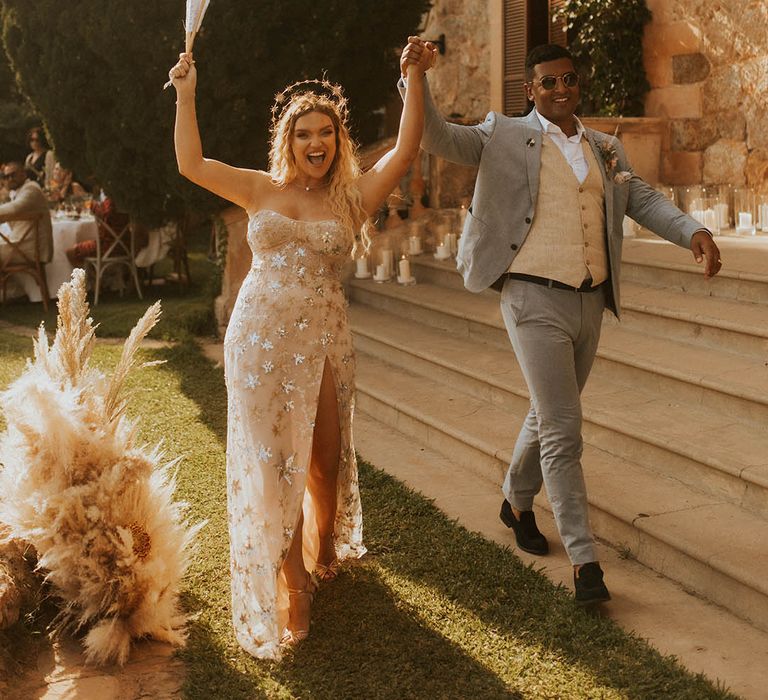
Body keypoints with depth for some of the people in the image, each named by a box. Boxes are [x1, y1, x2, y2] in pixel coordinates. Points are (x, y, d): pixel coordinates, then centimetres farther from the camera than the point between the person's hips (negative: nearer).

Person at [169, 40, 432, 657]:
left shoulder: (354, 196, 3)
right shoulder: (262, 190, 4)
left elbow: (406, 151, -8)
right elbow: (191, 164, 2)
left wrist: (415, 81, -12)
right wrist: (186, 96, 0)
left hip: (325, 340, 1)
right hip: (261, 339, -1)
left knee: (326, 457, 11)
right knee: (272, 459, 1)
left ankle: (324, 548, 39)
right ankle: (292, 585, 13)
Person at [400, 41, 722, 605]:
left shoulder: (605, 149, 14)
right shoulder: (505, 136, 1)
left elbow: (643, 200, 8)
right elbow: (438, 138, -7)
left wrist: (694, 232, -10)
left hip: (590, 303, 6)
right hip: (536, 300, -6)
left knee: (552, 416, 20)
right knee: (562, 429, -8)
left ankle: (518, 503, 43)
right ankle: (584, 558, -1)